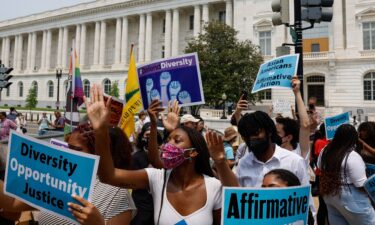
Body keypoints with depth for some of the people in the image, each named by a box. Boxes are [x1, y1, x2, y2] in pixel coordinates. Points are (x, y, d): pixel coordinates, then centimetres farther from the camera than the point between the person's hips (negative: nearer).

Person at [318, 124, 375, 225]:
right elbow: (361, 184, -21)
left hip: (329, 195, 7)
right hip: (350, 200, -7)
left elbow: (320, 169, 14)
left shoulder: (325, 151, 0)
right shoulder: (352, 156, -22)